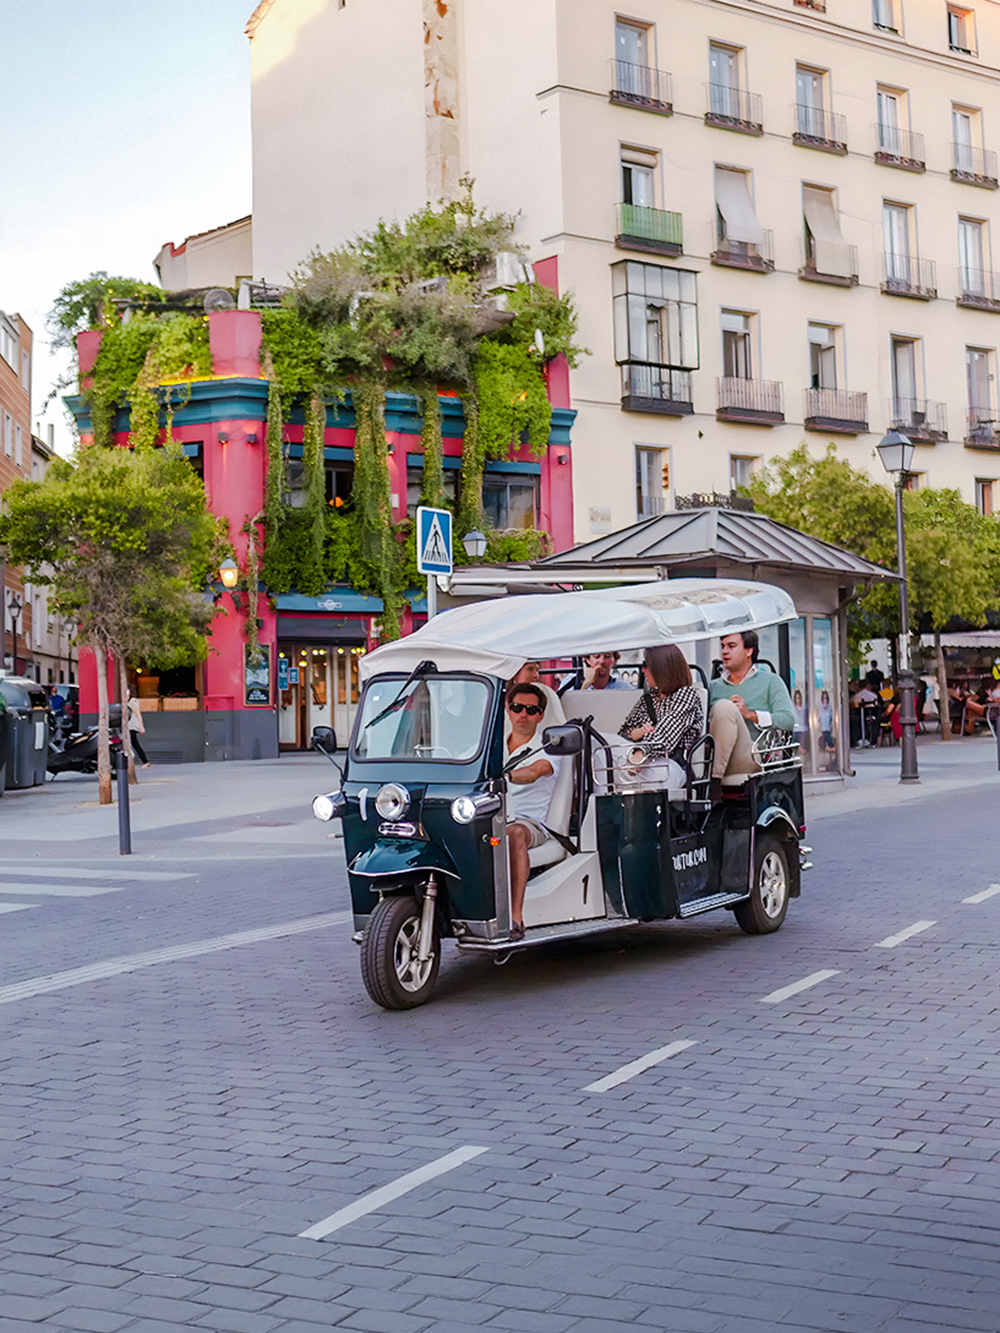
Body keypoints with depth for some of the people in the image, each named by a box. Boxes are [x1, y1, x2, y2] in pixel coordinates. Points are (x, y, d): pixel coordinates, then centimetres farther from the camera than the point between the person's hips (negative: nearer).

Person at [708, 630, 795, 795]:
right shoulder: (714, 686, 30)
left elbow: (788, 720, 3)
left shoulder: (770, 681, 18)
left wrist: (751, 714, -10)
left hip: (748, 760, -3)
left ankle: (713, 780, -35)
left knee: (725, 706, -29)